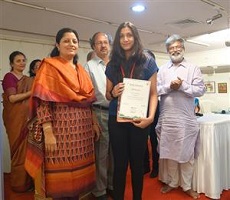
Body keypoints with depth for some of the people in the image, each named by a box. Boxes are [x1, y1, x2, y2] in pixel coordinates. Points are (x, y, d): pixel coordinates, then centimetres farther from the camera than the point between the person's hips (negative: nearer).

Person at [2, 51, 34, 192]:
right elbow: (12, 98, -15)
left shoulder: (28, 80, 16)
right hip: (16, 118, -6)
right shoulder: (9, 77, -4)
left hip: (29, 117, 6)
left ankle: (28, 180, 23)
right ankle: (20, 183, 16)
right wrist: (32, 92, -18)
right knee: (20, 150, 1)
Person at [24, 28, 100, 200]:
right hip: (61, 127, -5)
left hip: (83, 127, 6)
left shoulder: (81, 70, 15)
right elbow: (42, 101, -11)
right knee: (61, 174, 4)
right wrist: (48, 132, -18)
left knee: (78, 171, 13)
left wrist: (94, 123, 11)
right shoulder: (49, 66, -3)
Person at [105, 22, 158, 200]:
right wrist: (113, 93, -12)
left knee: (137, 163, 12)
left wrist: (150, 117, -16)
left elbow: (153, 93, -1)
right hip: (116, 119, 2)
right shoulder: (112, 64, 8)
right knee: (120, 163, 8)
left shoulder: (147, 61, 1)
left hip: (139, 120, -1)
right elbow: (107, 95, 12)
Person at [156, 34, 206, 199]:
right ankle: (171, 182, 28)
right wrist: (169, 86, -15)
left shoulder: (193, 68, 5)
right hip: (167, 119, 2)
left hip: (187, 119, -1)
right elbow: (155, 90, 1)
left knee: (187, 153, 7)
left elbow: (200, 90, -5)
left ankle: (187, 186, 25)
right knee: (169, 152, 10)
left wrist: (182, 86, -16)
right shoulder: (162, 70, 11)